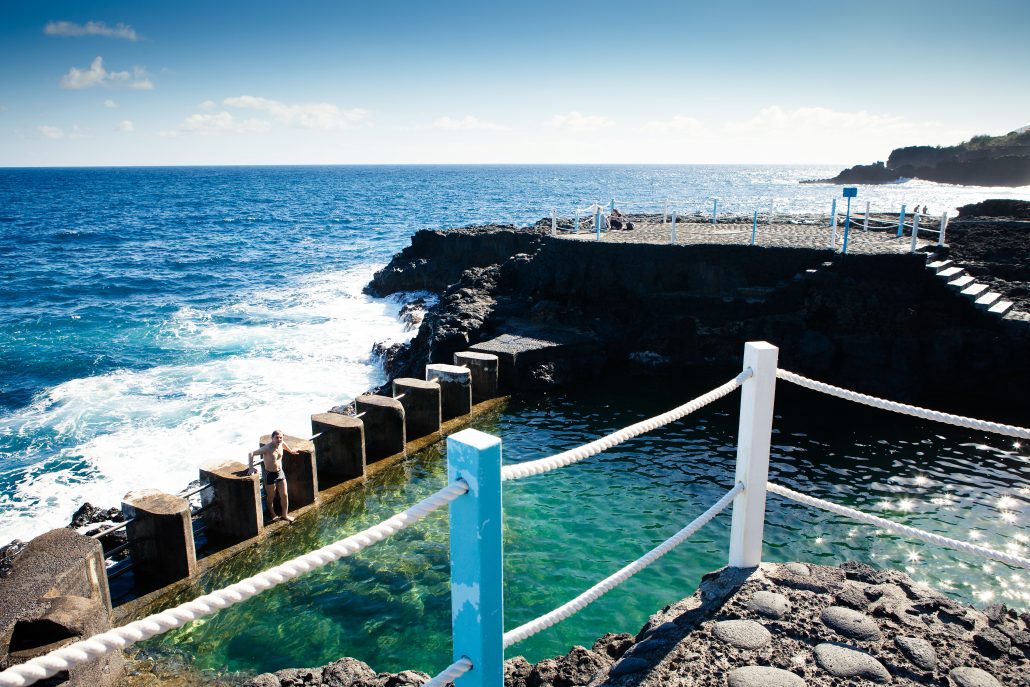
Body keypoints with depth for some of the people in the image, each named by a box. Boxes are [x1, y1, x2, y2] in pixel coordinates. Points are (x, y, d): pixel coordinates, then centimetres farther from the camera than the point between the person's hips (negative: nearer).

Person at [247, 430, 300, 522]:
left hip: (280, 473, 6)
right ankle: (272, 514, 37)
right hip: (270, 475, -5)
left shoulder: (281, 443, -5)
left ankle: (285, 515, 27)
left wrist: (290, 451, 35)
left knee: (284, 495, 9)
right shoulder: (267, 448, -25)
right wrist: (251, 468, -34)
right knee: (271, 497, 13)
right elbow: (251, 453, -27)